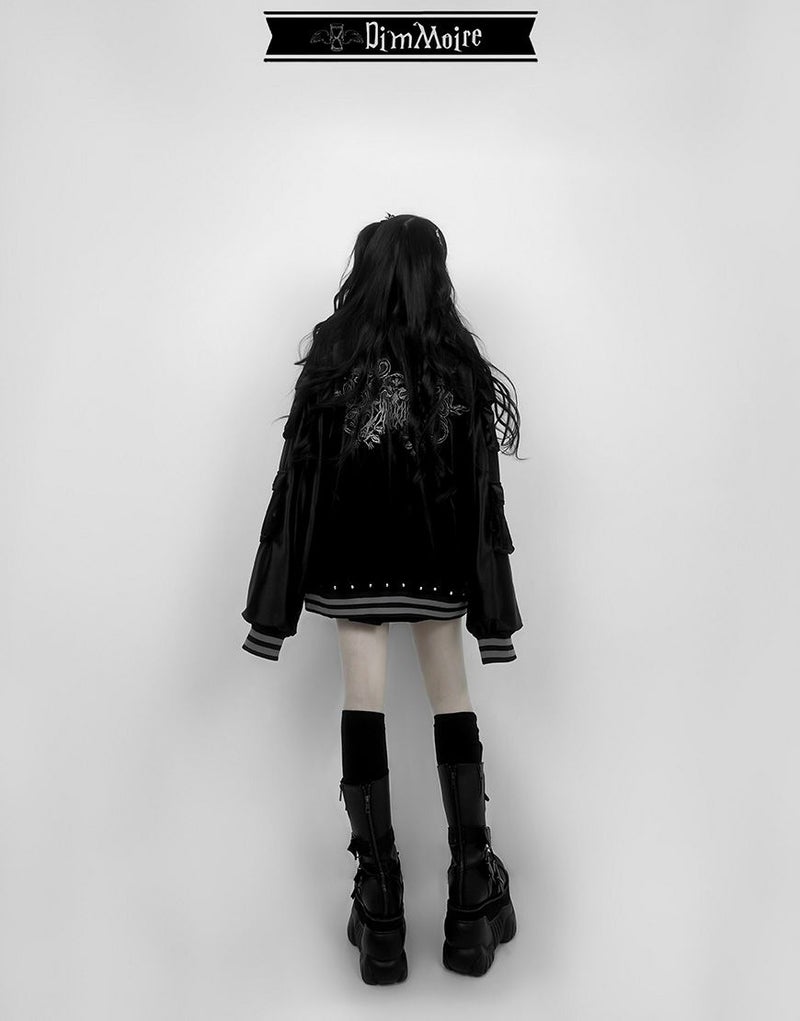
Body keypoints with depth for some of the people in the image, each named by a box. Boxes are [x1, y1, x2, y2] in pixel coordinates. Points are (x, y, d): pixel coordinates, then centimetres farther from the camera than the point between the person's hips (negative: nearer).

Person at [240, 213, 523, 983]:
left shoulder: (332, 352, -4)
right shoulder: (462, 362, -2)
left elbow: (299, 473, -6)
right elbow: (482, 485, -3)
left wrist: (285, 591, 0)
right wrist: (488, 591, 2)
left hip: (353, 557, -1)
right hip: (437, 558, 1)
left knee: (363, 703, 4)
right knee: (453, 702, 12)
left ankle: (379, 910, 12)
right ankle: (473, 895, 18)